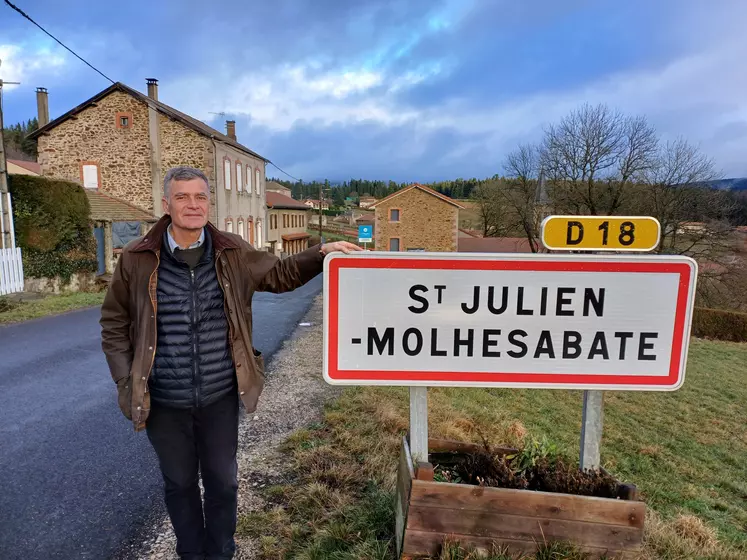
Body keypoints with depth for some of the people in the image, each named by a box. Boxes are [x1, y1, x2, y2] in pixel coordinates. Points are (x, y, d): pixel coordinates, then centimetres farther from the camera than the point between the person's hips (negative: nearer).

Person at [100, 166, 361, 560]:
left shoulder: (233, 253, -4)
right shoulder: (137, 259, -6)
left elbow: (280, 274, 9)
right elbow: (114, 324, 3)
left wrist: (321, 253, -7)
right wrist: (126, 383, -3)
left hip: (220, 397, 1)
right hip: (163, 402, 0)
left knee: (222, 482, 16)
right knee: (179, 484, 19)